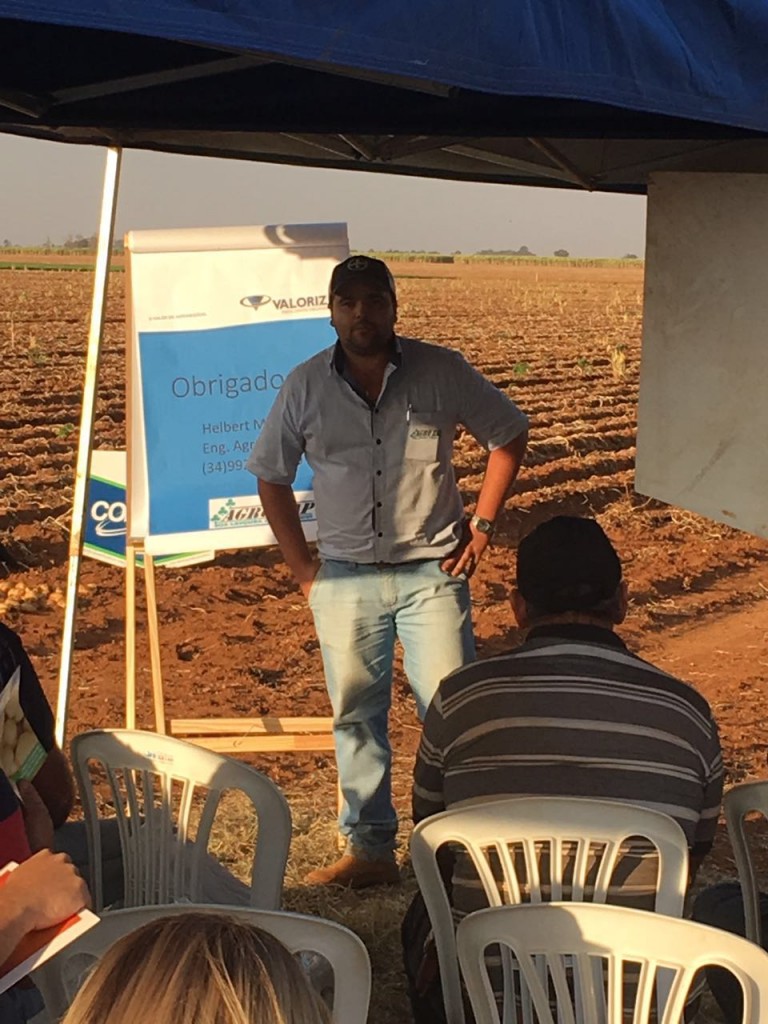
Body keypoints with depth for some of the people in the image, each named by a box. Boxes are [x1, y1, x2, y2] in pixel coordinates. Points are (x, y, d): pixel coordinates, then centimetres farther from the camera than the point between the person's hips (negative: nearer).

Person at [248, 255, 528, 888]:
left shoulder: (441, 373, -3)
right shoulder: (306, 386, 1)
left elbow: (510, 436, 8)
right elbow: (271, 478, 11)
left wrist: (481, 525, 3)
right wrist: (302, 567, 6)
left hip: (431, 572, -2)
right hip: (345, 578, 2)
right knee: (357, 717, 9)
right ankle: (370, 849, 21)